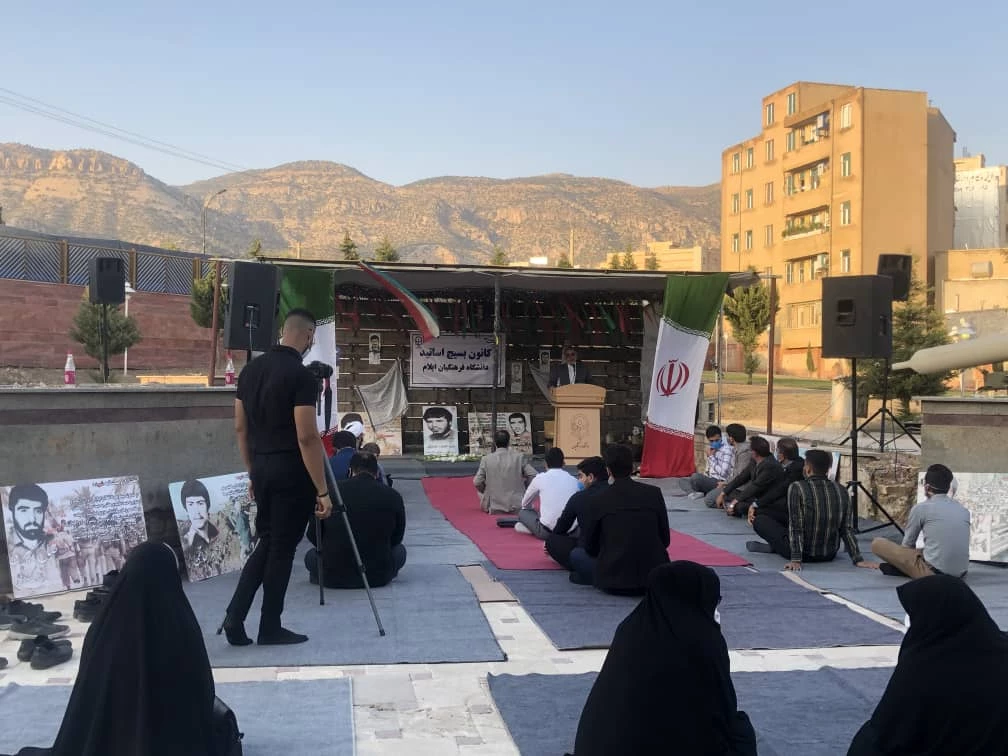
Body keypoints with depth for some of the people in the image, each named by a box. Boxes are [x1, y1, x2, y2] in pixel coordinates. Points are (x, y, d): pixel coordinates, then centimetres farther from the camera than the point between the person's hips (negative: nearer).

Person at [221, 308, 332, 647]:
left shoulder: (250, 369, 7)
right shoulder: (301, 375, -16)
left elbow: (240, 427, 12)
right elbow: (306, 437, -19)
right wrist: (322, 490, -16)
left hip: (262, 468, 7)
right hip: (291, 472, -7)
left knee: (266, 542, 17)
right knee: (282, 548, 4)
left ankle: (235, 616, 9)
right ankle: (270, 628, 13)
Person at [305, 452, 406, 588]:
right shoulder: (393, 496, -3)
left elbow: (313, 536, 6)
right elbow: (396, 538, 10)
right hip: (378, 577, -2)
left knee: (311, 555, 32)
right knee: (400, 550, 28)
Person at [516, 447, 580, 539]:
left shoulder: (540, 478, 3)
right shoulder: (574, 480, 9)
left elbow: (525, 504, 17)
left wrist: (535, 511, 40)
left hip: (548, 531, -2)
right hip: (571, 531, 2)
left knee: (522, 513, 24)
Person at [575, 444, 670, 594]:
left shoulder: (598, 502, -5)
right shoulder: (654, 493, -1)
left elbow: (591, 547, 6)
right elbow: (665, 540, 6)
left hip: (614, 582, -3)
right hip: (656, 580, 3)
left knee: (576, 554, 23)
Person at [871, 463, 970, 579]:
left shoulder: (920, 508, -1)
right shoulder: (964, 510, 14)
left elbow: (908, 544, 12)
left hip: (933, 570, -5)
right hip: (960, 572, 5)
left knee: (878, 544, 6)